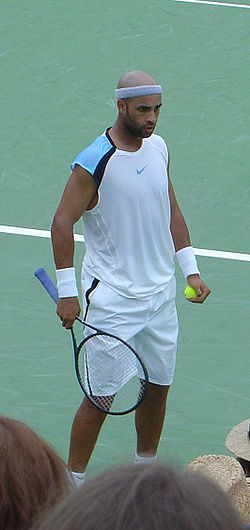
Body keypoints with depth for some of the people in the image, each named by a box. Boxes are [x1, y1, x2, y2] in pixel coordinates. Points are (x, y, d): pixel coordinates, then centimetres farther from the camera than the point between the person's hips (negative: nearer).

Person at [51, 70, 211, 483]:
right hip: (111, 299, -6)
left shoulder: (158, 147, 5)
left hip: (160, 294, 6)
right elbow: (62, 222, -12)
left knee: (157, 386, 12)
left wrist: (190, 269, 11)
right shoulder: (94, 162, -16)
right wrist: (67, 290, -15)